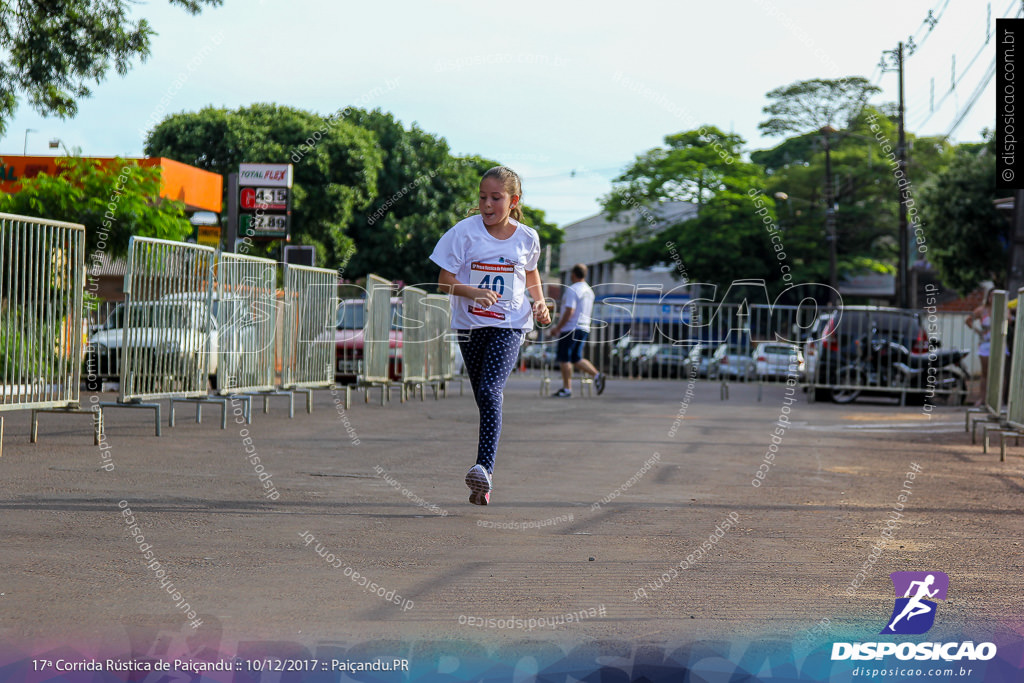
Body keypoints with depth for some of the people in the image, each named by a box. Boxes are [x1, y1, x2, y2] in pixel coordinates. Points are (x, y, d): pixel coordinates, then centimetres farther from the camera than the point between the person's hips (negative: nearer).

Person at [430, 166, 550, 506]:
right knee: (484, 399, 9)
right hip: (470, 325, 1)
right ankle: (483, 481, 22)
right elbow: (444, 281, -6)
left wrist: (539, 303, 3)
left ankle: (484, 469, -31)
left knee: (490, 391, -22)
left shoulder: (526, 238, 0)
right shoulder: (465, 232, -6)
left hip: (509, 325, -1)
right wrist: (473, 292, -25)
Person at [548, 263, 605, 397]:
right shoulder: (589, 291, 14)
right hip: (584, 328, 8)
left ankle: (567, 388, -1)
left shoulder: (572, 290, -13)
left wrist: (557, 328, -14)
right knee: (577, 358, 14)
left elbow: (569, 312, -20)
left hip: (571, 329, -8)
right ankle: (597, 375, -3)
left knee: (564, 358, -1)